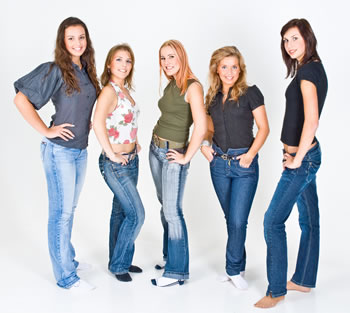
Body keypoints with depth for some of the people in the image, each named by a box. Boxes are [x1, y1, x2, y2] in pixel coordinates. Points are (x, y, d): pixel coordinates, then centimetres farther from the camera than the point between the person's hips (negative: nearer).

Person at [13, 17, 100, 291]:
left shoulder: (87, 71, 8)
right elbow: (21, 99, -16)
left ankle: (67, 259, 35)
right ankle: (66, 276, 13)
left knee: (69, 209, 19)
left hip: (81, 150, 7)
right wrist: (46, 130, -17)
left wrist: (88, 124, 9)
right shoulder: (54, 70, -13)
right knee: (61, 212, 1)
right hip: (60, 150, -7)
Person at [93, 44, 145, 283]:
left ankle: (120, 261, 30)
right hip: (116, 164, -8)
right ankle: (118, 264, 13)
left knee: (121, 212, 16)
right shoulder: (109, 91, -17)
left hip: (131, 160, 8)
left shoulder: (125, 90, 10)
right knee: (136, 214, -5)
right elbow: (98, 122, -34)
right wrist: (111, 153, -26)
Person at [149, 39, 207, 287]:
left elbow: (201, 127, -25)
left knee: (172, 212, -4)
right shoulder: (171, 84, 10)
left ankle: (177, 271, 7)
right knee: (165, 206, 16)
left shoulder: (193, 86, -15)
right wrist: (159, 142, 14)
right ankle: (170, 256, 31)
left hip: (173, 154, -8)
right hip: (156, 148, 8)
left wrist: (186, 157, -18)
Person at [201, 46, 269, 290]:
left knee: (238, 220, -5)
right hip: (219, 162, 5)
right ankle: (238, 266, 28)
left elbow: (263, 128, -6)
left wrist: (250, 154, -16)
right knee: (230, 218, 13)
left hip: (244, 163, -4)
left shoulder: (250, 93, -4)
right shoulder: (213, 97, 9)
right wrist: (205, 144, 1)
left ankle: (234, 269, 12)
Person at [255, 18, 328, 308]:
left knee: (273, 221, -5)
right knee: (309, 220, 16)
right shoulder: (314, 69, 12)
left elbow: (311, 121, -27)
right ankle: (303, 280, 30)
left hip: (302, 158, -10)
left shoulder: (307, 72, -17)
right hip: (308, 154, 10)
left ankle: (277, 290, 6)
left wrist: (297, 159, -18)